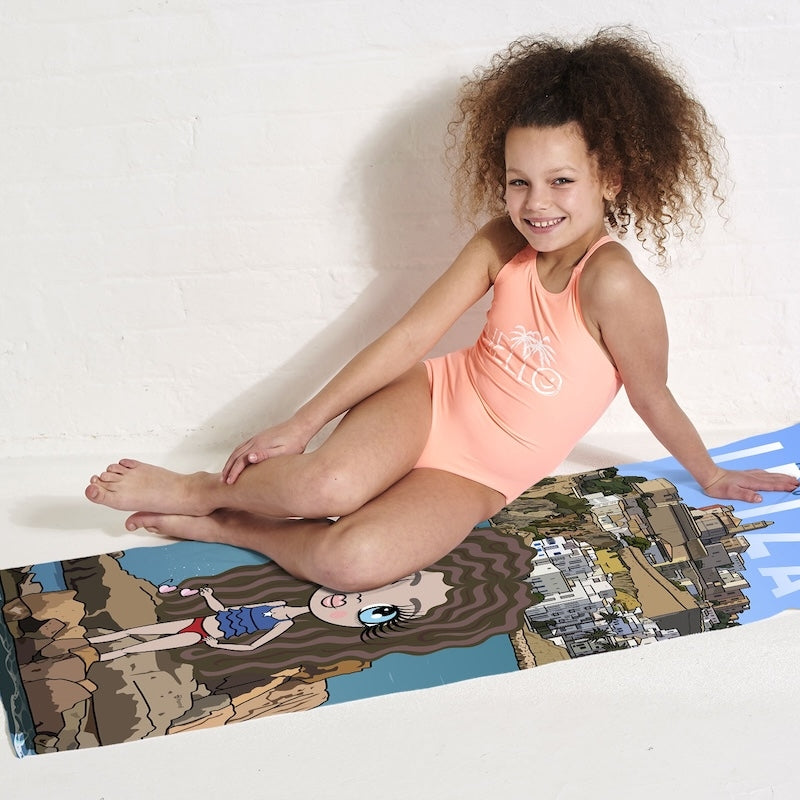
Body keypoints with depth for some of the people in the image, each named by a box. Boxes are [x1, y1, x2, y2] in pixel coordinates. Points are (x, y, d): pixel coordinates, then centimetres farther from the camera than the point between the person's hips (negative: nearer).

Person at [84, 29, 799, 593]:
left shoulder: (613, 285, -24)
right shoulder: (502, 244, -9)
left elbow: (654, 401, -9)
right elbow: (412, 336, -7)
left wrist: (710, 476, 5)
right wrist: (300, 426, -9)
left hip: (475, 478, -2)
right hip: (432, 402, 2)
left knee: (353, 562, -31)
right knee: (330, 483, -33)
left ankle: (221, 523, -6)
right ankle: (199, 490, -5)